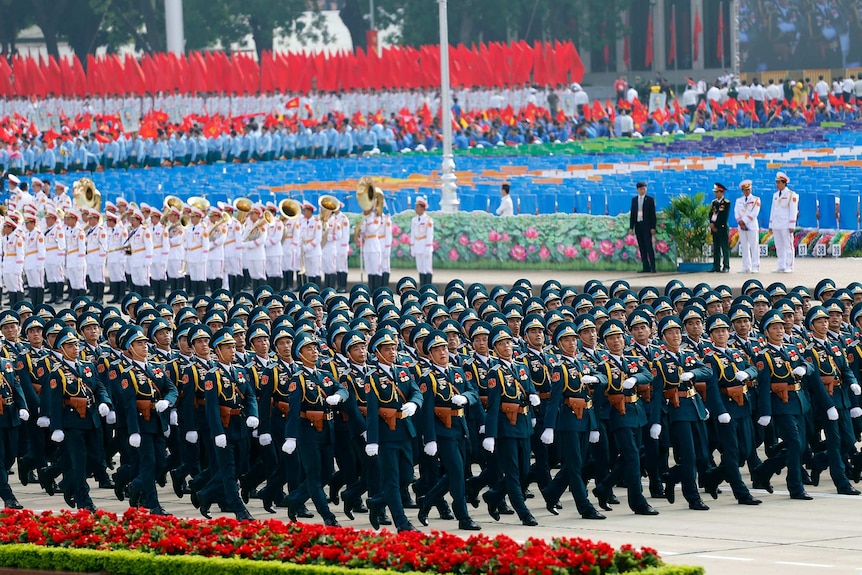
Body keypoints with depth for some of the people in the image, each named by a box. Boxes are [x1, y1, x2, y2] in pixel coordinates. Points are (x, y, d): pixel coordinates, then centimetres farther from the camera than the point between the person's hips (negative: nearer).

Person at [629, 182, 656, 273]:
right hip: (638, 225, 4)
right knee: (642, 248, 3)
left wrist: (653, 227, -8)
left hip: (646, 226, -4)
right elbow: (632, 214, 11)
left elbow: (653, 214, -2)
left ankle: (653, 267, -7)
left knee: (649, 247, -8)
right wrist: (631, 227, 5)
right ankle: (646, 267, 5)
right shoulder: (634, 200, 12)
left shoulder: (650, 199, 1)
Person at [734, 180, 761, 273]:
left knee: (754, 247, -7)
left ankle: (755, 267, -8)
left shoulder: (756, 199, 2)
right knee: (744, 247, 3)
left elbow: (754, 213, -9)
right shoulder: (739, 201, 15)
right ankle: (746, 267, 6)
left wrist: (744, 221, -12)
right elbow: (736, 213, 6)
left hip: (752, 226, -4)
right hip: (741, 227, 4)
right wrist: (740, 222, -10)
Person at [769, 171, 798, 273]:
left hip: (786, 226, -7)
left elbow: (793, 211, -8)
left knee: (788, 246, -5)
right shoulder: (775, 195, 16)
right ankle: (781, 267, 8)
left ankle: (789, 267, -4)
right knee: (779, 247, 6)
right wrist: (771, 225, 14)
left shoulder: (791, 195, -4)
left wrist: (791, 226, -14)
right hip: (776, 226, 7)